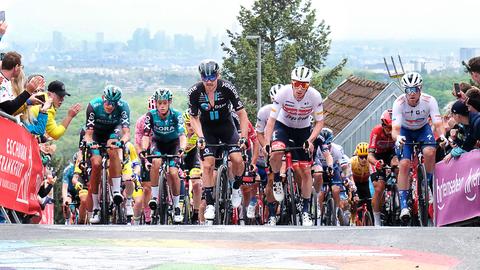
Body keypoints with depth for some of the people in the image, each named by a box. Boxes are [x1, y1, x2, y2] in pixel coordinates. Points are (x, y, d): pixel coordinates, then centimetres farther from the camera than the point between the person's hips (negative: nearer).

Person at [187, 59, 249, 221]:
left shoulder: (227, 88, -23)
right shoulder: (195, 92, -20)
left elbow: (242, 114, -17)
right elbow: (194, 118, -7)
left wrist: (243, 137, -26)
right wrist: (200, 137, -22)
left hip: (226, 126, 0)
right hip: (207, 129, 0)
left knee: (237, 159, -20)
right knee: (208, 165, -15)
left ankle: (236, 188, 9)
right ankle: (210, 204, -6)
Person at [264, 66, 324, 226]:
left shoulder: (315, 96, -25)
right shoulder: (283, 93, -29)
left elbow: (320, 122, -13)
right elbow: (271, 120, -24)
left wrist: (310, 140, -28)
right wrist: (266, 144, -34)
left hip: (303, 129, 1)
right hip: (283, 125, -1)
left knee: (306, 172, -2)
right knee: (276, 152, -34)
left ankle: (306, 210, 12)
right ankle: (277, 181, -5)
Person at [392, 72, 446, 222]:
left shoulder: (429, 101, -26)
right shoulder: (399, 103, -28)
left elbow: (438, 124, -31)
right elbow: (395, 128, -35)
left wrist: (442, 136, -53)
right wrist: (397, 138, -59)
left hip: (423, 129, 1)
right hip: (405, 131, -1)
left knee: (429, 152, -30)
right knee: (404, 164, -18)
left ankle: (429, 184, -5)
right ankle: (404, 206, -17)